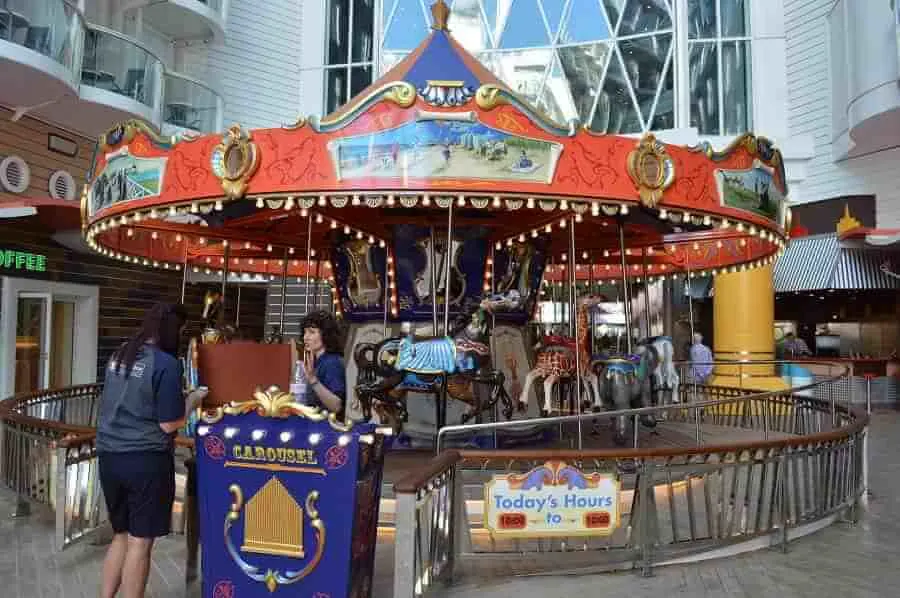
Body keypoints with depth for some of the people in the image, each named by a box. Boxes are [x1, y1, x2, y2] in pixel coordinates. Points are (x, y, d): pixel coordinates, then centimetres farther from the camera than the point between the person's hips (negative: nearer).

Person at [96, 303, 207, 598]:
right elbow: (169, 425, -15)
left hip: (109, 455, 7)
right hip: (145, 460, -7)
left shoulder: (119, 355, 8)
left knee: (121, 535, 21)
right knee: (140, 541, 6)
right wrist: (192, 399, 1)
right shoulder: (166, 363, -15)